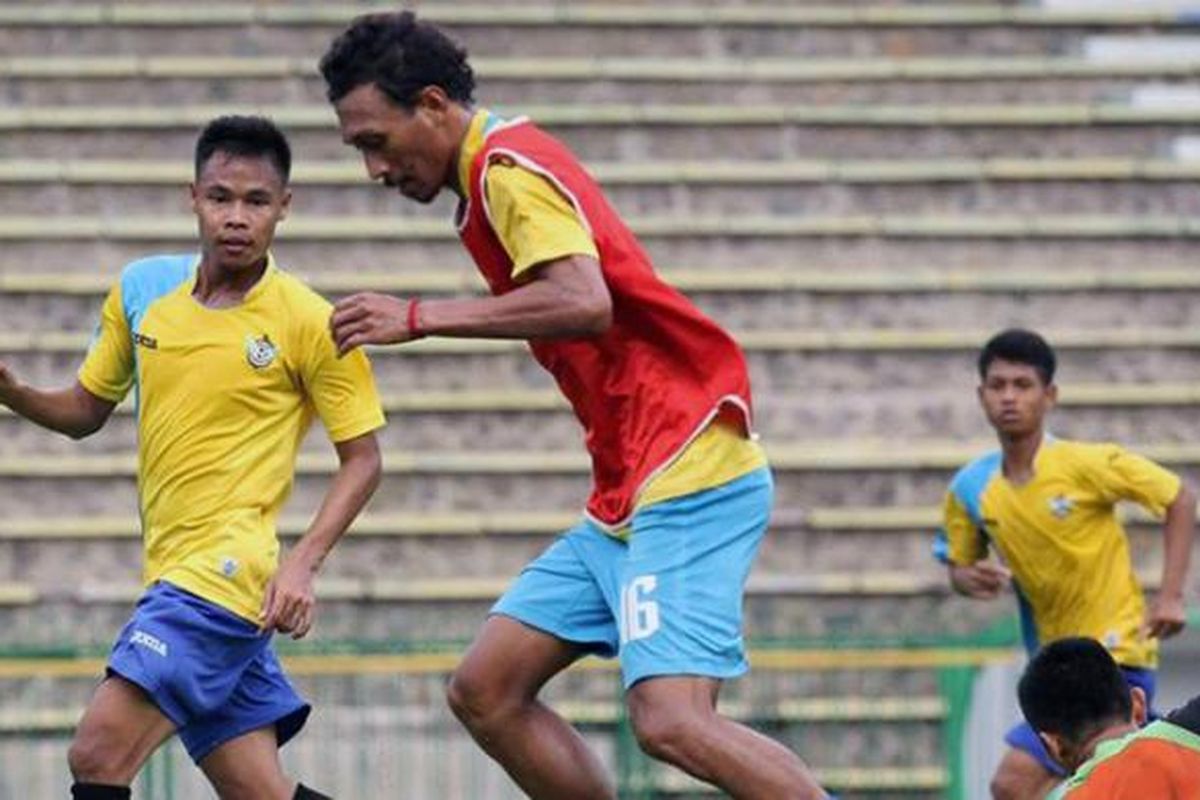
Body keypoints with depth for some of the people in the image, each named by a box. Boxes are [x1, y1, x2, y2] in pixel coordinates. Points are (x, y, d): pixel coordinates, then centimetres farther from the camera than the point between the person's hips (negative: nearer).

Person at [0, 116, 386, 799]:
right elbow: (86, 412, 18)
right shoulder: (142, 288, 7)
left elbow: (363, 460, -2)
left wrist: (303, 564, -16)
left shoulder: (309, 322, -8)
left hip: (224, 575, -6)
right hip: (172, 575, 6)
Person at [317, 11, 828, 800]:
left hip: (689, 479, -10)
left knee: (672, 721, -22)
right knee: (485, 690, 5)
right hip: (626, 497, 11)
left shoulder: (510, 166, -11)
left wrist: (422, 317, -23)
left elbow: (584, 303, -27)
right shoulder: (489, 181, 18)